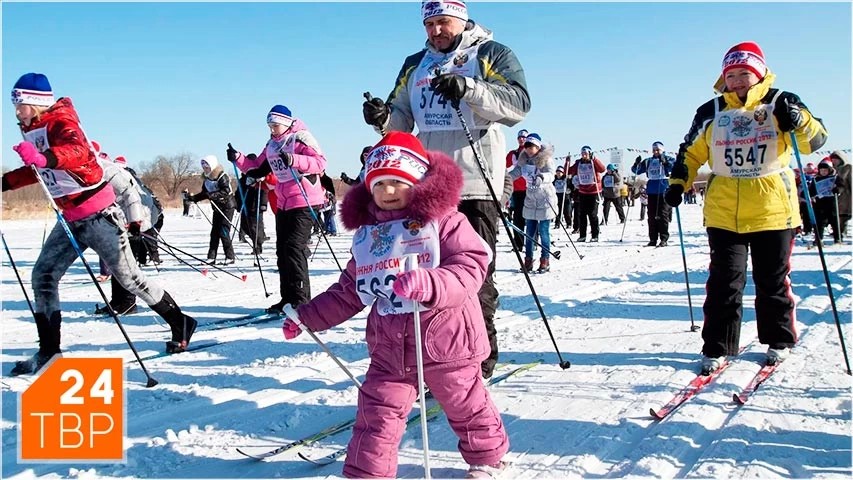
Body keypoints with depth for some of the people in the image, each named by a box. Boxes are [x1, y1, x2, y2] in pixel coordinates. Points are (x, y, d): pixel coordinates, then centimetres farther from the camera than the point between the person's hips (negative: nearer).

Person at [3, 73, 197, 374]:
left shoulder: (60, 122, -15)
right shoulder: (32, 131, 12)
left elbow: (78, 151, -37)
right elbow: (36, 170, 28)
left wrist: (44, 157, -55)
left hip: (97, 213, -9)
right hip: (70, 218, 9)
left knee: (127, 275, 0)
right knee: (43, 275, 4)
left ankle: (181, 324, 14)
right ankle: (49, 350, 11)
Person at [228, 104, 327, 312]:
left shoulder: (301, 137, -8)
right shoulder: (271, 146, 15)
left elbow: (320, 162, -21)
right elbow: (257, 169, 20)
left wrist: (293, 160, -32)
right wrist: (238, 158, 5)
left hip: (304, 203, -8)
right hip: (283, 204, 8)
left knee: (294, 248, -14)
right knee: (282, 250, 8)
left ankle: (301, 300, -10)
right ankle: (288, 298, 15)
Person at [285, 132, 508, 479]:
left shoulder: (444, 220, -10)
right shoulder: (367, 233, 7)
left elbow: (469, 269, -22)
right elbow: (348, 292, 16)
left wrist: (427, 283, -39)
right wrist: (307, 316, 12)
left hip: (444, 337, -4)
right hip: (390, 345, 4)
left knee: (467, 406, 14)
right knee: (376, 412, 3)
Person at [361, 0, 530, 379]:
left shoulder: (490, 55, 3)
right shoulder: (415, 65, 19)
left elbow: (518, 103, -11)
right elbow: (402, 120, 19)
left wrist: (468, 89, -25)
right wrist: (383, 118, -5)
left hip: (476, 189, -6)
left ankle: (479, 364, 6)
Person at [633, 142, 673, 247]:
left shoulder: (667, 159, 4)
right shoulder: (648, 161, 16)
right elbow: (636, 171, 15)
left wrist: (665, 161, -27)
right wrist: (637, 164, -5)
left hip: (664, 191, -4)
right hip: (651, 191, 4)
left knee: (663, 215, -6)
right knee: (652, 216, 5)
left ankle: (664, 239, -2)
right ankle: (652, 239, 10)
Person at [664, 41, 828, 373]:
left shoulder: (780, 103, 1)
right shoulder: (711, 112, 7)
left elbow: (815, 139, -5)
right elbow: (691, 153, 16)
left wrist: (798, 121, -24)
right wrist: (678, 183, 4)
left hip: (773, 210, -1)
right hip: (723, 212, 1)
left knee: (773, 281, 11)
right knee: (724, 282, 0)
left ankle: (779, 341, 27)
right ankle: (718, 348, 8)